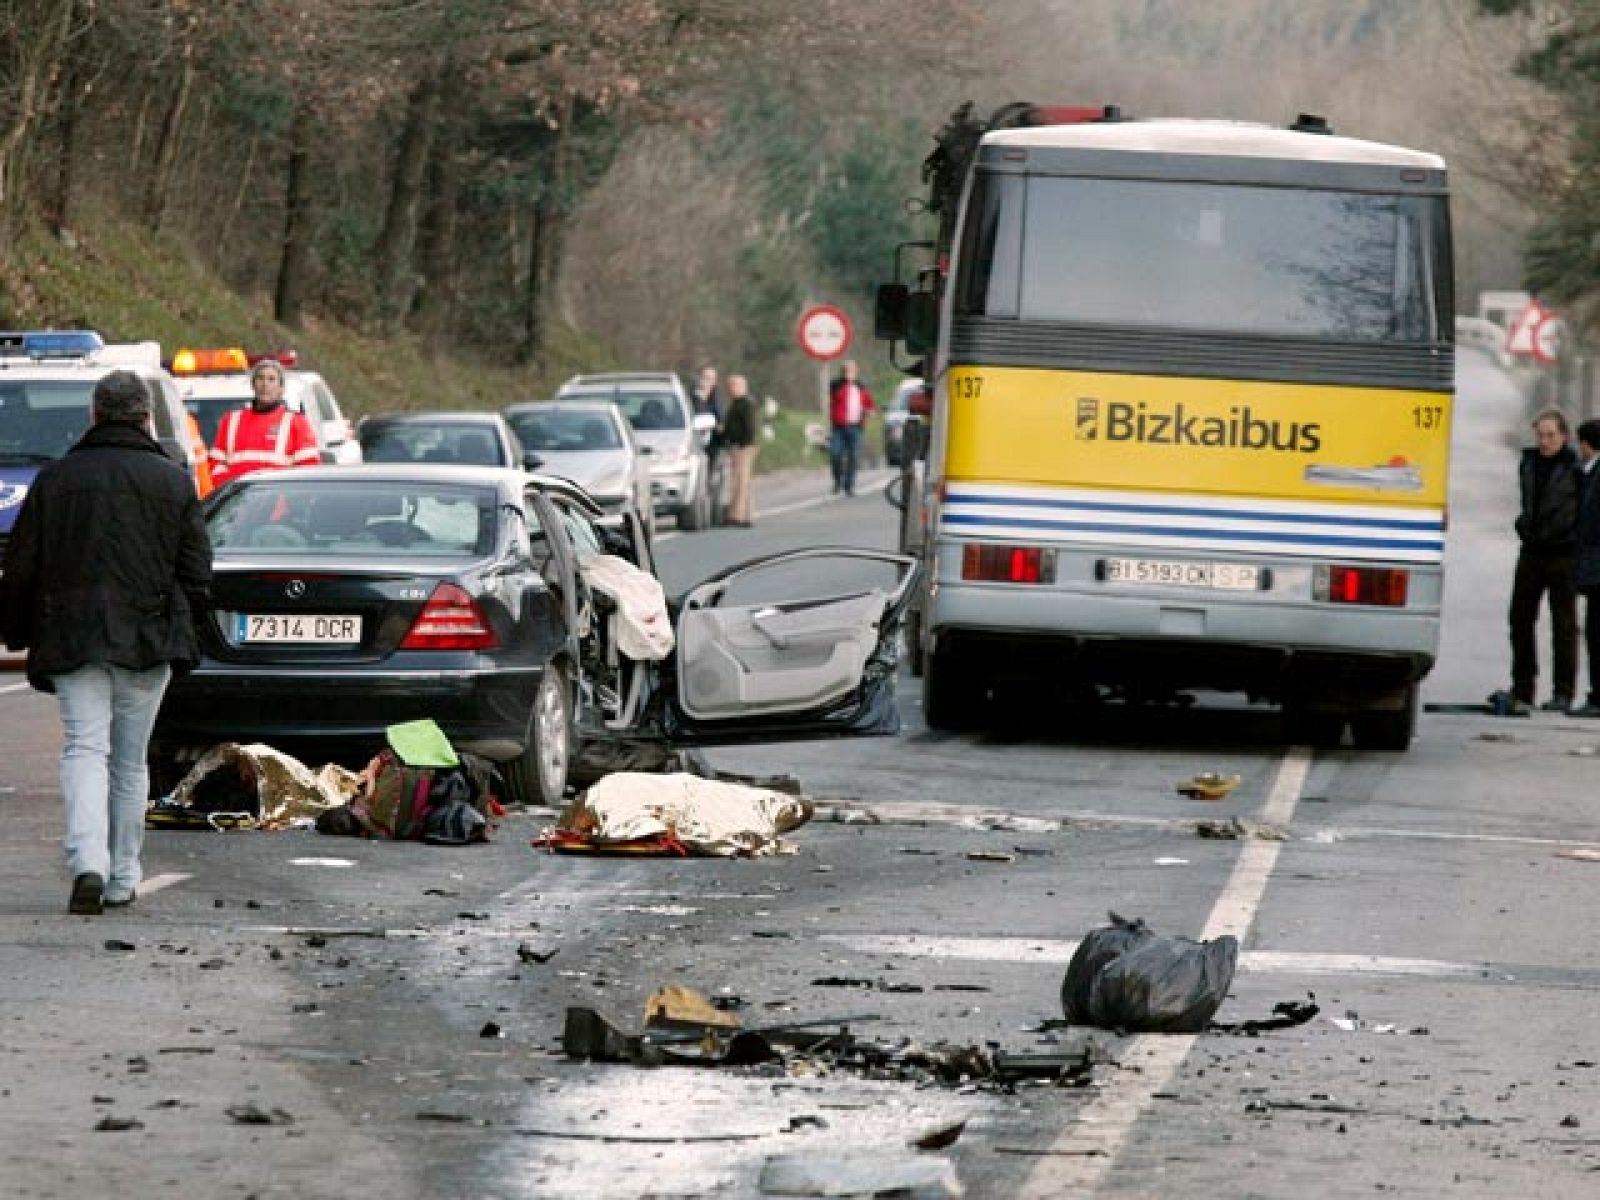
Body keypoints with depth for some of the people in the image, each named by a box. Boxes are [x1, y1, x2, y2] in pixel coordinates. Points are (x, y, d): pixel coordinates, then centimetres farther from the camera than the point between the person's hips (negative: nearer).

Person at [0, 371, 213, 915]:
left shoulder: (55, 478, 2)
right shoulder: (174, 481, 2)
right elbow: (196, 572, 4)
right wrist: (175, 626, 20)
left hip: (71, 640, -1)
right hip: (148, 643, 1)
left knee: (85, 748, -4)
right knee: (131, 761, 11)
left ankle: (88, 864, -25)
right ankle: (122, 880, 16)